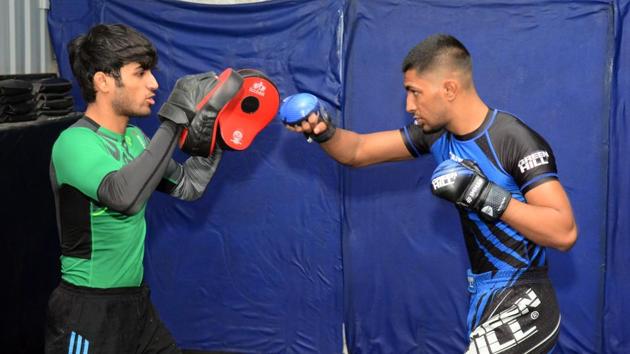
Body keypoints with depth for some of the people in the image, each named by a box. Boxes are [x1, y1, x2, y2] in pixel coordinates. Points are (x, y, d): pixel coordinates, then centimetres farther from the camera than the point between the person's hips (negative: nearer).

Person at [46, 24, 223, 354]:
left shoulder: (133, 138, 7)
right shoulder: (75, 142, -20)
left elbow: (188, 186, 14)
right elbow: (125, 196, -38)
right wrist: (174, 119, -34)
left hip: (136, 302, 8)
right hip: (89, 312, -8)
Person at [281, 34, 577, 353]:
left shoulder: (517, 142, -20)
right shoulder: (437, 133, 2)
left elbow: (564, 232, -25)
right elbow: (357, 151, 9)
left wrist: (487, 196, -29)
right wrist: (324, 132, -11)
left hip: (521, 306, -8)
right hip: (484, 298, 8)